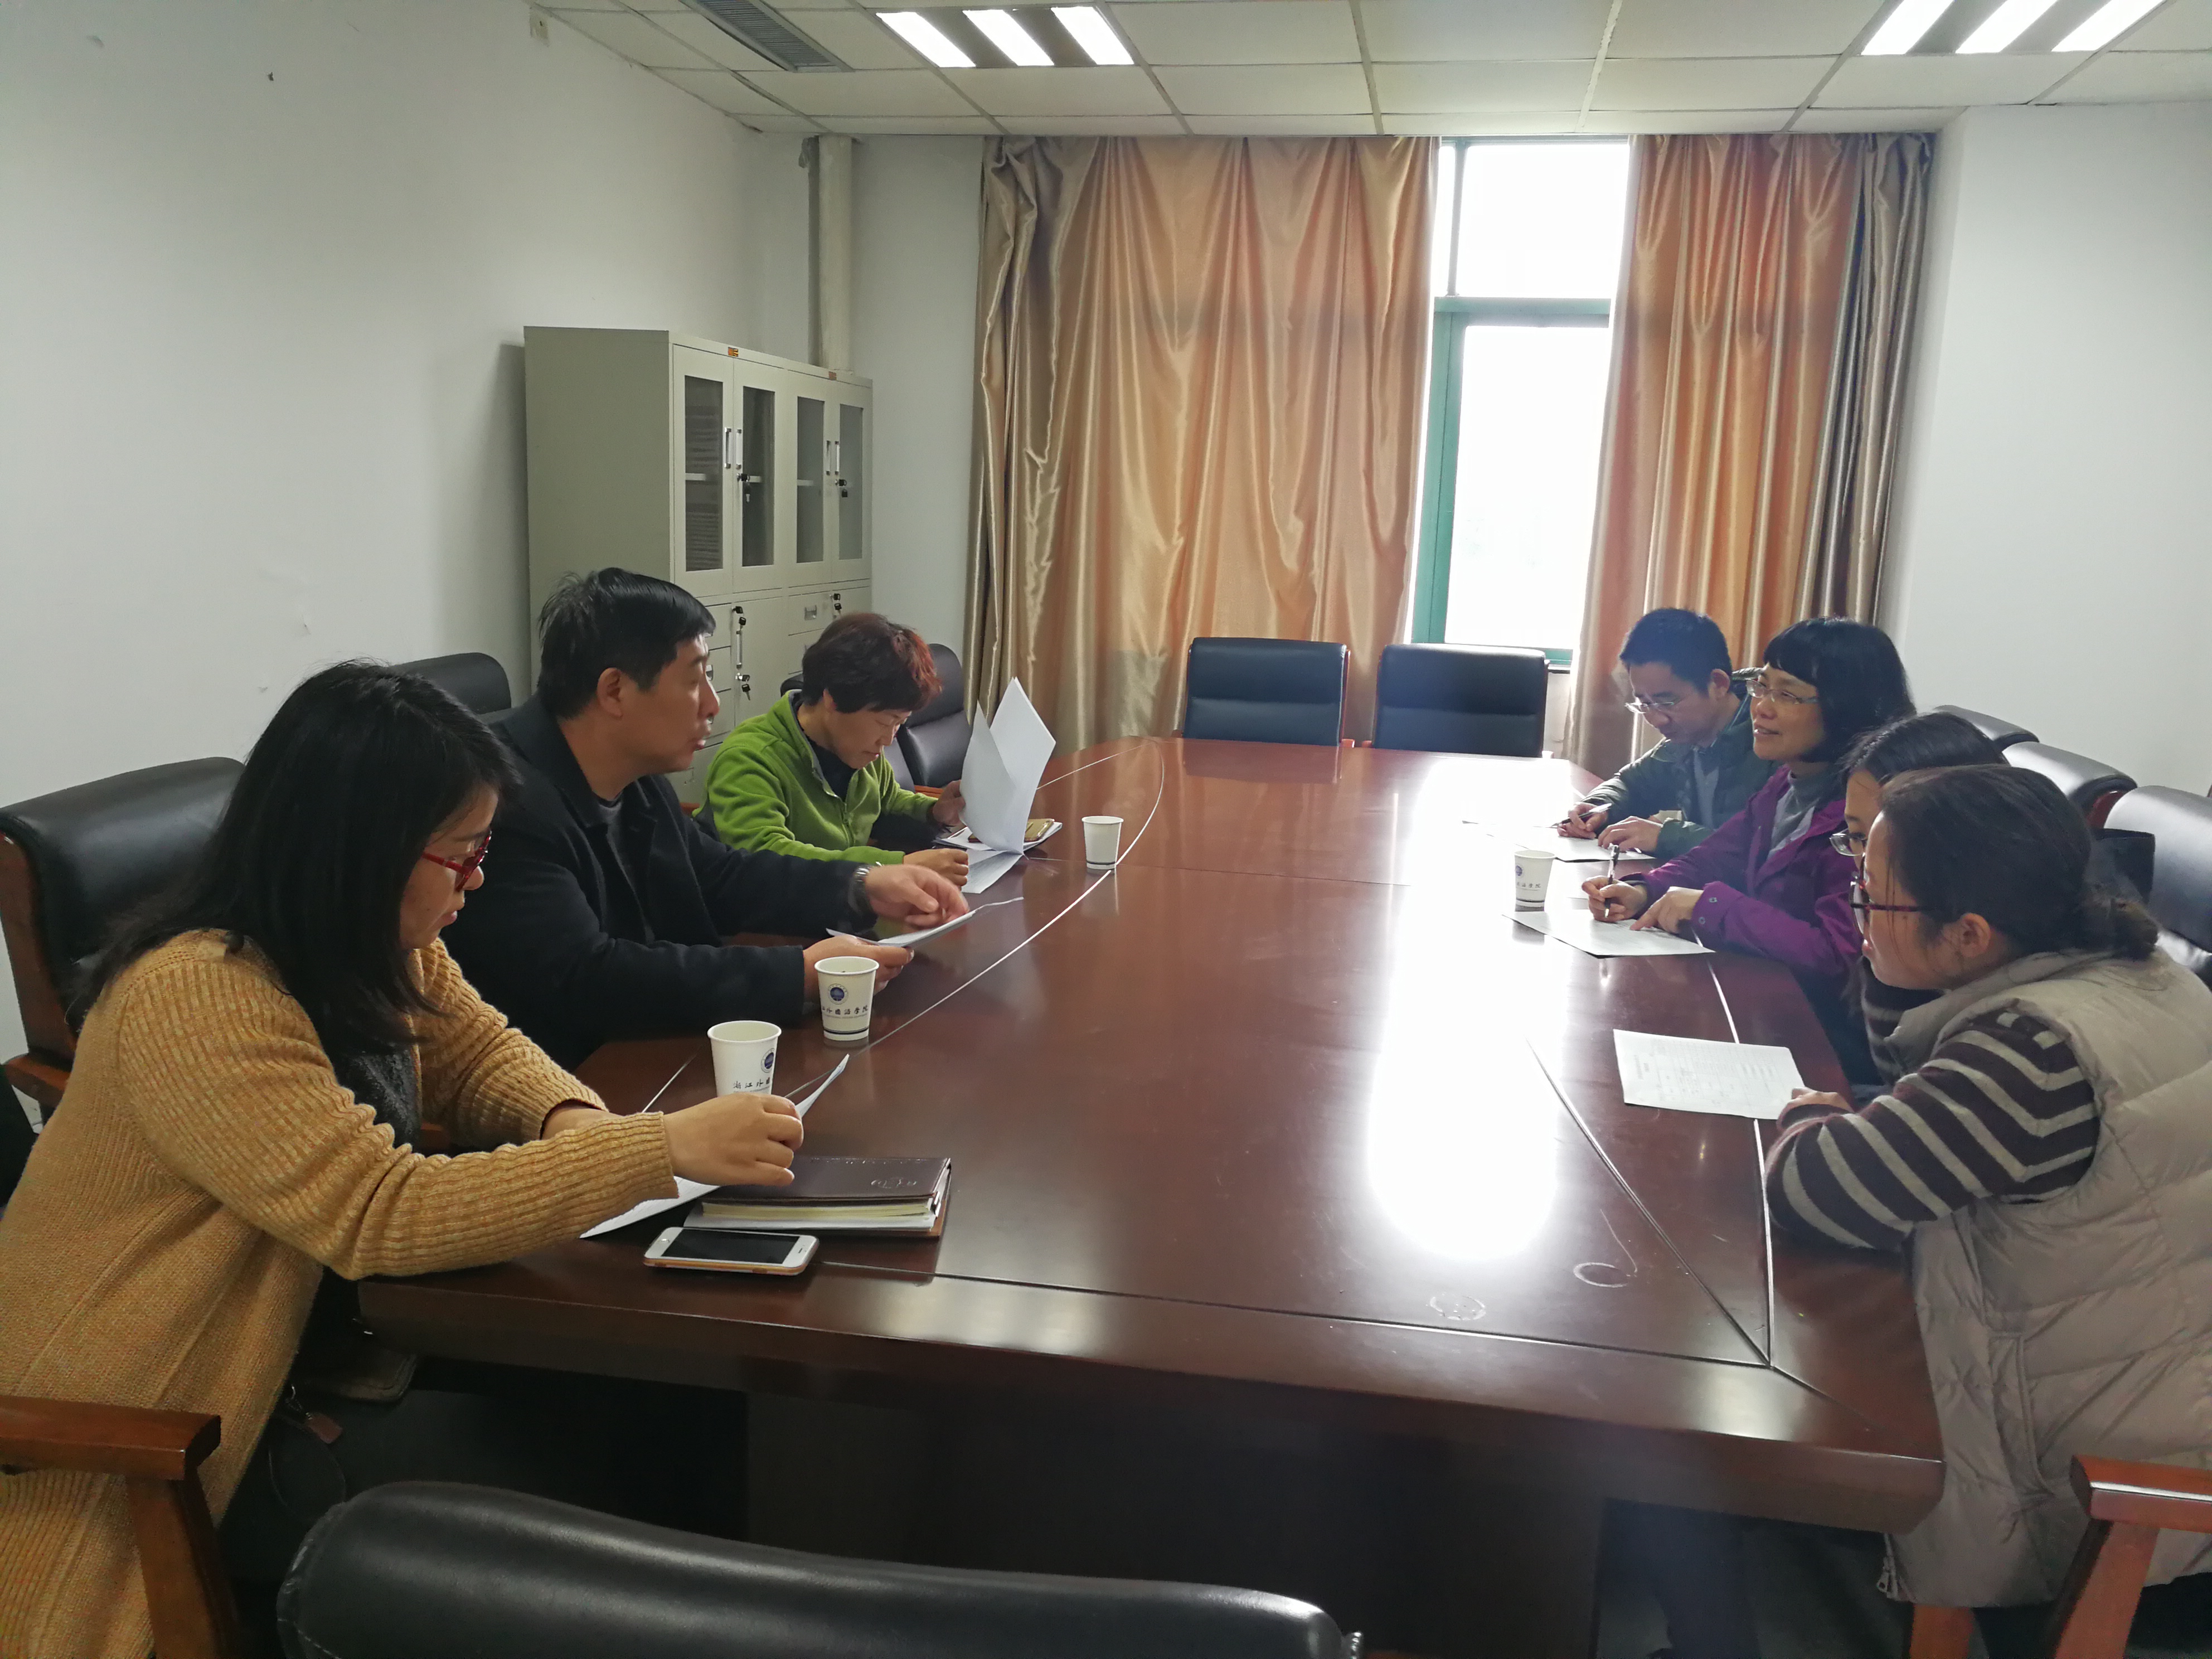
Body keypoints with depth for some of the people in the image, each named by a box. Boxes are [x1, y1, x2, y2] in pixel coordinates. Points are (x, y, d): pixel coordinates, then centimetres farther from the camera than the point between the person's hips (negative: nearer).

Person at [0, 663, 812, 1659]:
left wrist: (572, 1121, -18)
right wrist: (664, 1149, -35)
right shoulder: (195, 999, -29)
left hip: (296, 1349, 8)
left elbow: (479, 1054, 6)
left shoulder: (380, 947, -2)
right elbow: (380, 1219, -34)